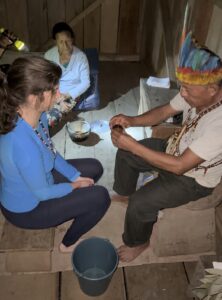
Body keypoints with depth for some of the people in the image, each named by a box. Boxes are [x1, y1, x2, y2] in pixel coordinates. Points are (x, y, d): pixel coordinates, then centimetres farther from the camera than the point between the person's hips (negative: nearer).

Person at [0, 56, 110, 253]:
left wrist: (75, 176, -2)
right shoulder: (23, 144, -42)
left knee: (94, 168, 11)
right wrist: (74, 185, -9)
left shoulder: (37, 115, -16)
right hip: (26, 208, -7)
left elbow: (51, 153, 2)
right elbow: (42, 192, -25)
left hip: (37, 179, 8)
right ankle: (69, 243, 16)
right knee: (100, 197, -9)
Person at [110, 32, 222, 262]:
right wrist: (131, 120, -21)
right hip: (176, 149, 8)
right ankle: (124, 192, 36)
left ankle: (138, 242, 14)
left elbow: (179, 166, -36)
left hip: (193, 178, -7)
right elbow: (163, 112, -2)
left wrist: (133, 145, -35)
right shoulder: (195, 93, -16)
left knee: (140, 203, -19)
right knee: (124, 154, 8)